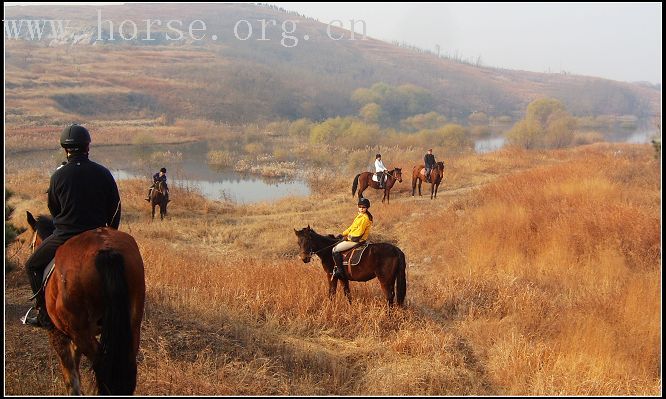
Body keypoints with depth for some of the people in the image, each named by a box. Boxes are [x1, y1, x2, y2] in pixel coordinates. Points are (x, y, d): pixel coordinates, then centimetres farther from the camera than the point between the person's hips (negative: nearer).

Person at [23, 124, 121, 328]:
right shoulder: (103, 173, 0)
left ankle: (45, 315, 9)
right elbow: (115, 209, 5)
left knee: (33, 266, 16)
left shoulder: (58, 175, -5)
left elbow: (53, 209, 7)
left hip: (65, 235, -3)